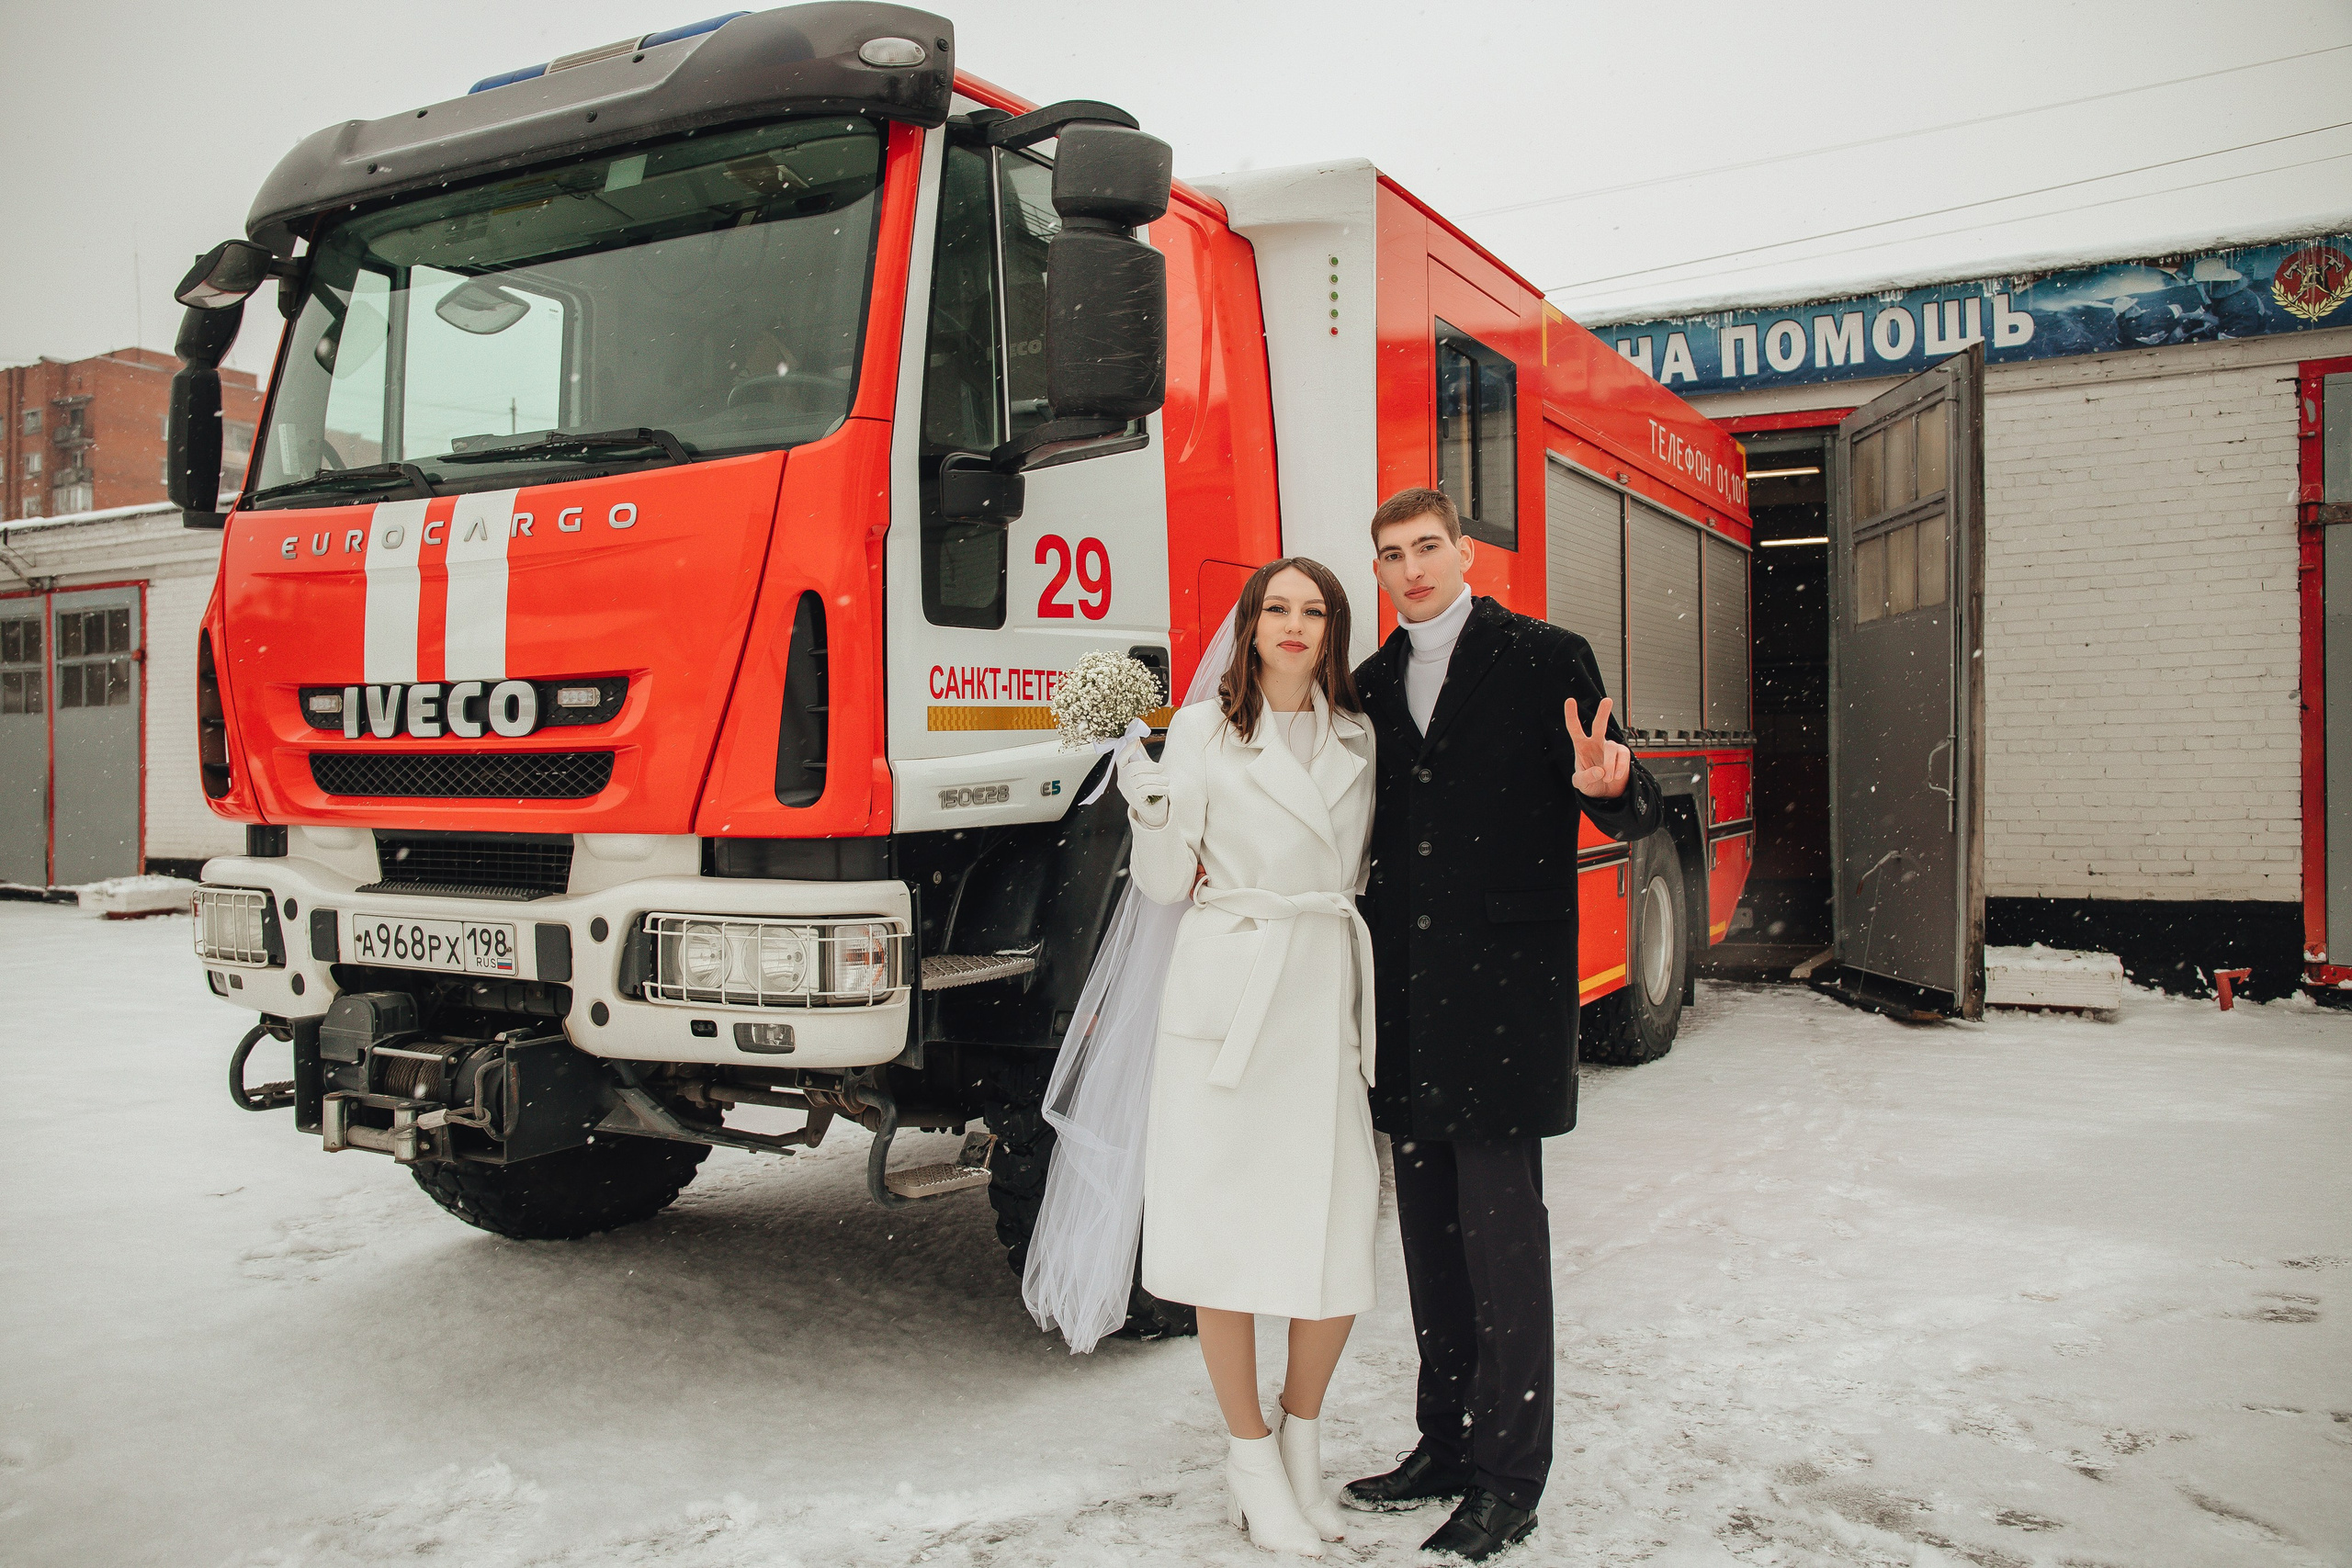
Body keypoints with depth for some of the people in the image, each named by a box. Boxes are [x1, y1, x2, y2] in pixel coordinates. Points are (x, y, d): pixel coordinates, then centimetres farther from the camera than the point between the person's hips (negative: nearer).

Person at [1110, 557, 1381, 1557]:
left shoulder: (1358, 739, 13)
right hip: (1229, 994, -3)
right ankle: (1251, 1458, 19)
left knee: (1342, 1241, 1)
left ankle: (1302, 1436, 25)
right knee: (1225, 1230, 1)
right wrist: (1148, 807, -16)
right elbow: (1169, 883, 0)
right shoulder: (1203, 730, 2)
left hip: (1329, 996, 3)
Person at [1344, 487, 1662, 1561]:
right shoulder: (1371, 686, 14)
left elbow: (1631, 815, -6)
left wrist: (1607, 786, -28)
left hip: (1504, 990, -6)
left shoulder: (1546, 660, -2)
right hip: (1408, 999, 6)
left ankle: (1508, 1480, 11)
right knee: (1430, 1232, 14)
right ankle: (1446, 1444, 28)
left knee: (1501, 1231, -2)